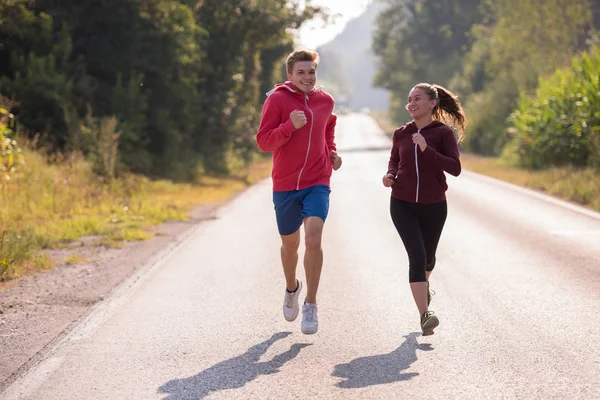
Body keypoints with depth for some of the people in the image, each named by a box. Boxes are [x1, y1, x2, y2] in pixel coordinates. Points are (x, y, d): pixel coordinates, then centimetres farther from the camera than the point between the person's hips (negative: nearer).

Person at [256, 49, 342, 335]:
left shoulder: (325, 100, 5)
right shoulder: (277, 99, -8)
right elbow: (263, 142, -12)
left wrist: (331, 152, 12)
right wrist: (290, 126, -26)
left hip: (318, 184, 1)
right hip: (285, 185, -1)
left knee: (313, 239, -18)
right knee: (289, 244, 14)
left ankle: (310, 306, -9)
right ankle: (292, 288, 44)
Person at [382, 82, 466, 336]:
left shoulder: (444, 133, -7)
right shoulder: (401, 134, 3)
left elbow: (455, 168, -17)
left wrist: (427, 149, -26)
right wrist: (390, 175, -2)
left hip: (433, 206, 0)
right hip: (403, 204, 0)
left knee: (428, 257, 19)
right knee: (417, 257, -16)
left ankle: (423, 284, 54)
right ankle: (425, 315, -20)